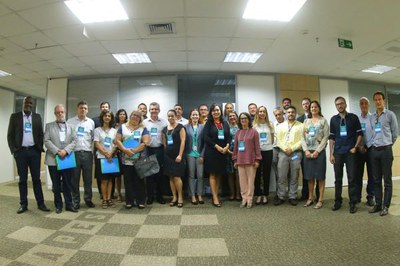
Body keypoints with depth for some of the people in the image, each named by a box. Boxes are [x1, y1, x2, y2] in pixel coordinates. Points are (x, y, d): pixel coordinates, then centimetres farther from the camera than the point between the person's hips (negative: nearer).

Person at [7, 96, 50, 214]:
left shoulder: (37, 117, 8)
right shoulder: (15, 116, 5)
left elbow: (41, 134, 8)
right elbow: (10, 135, 3)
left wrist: (40, 149, -1)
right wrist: (13, 150, -5)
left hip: (34, 151, 1)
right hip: (20, 151, 0)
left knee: (36, 179, 4)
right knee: (22, 179, 6)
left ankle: (40, 203, 10)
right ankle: (23, 204, 16)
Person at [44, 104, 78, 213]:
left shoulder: (71, 126, 12)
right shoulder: (49, 126, 9)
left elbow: (74, 141, 2)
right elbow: (47, 141, -2)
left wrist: (66, 150, -13)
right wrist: (57, 151, -14)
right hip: (53, 159, 0)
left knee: (68, 184, 5)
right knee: (56, 185, 7)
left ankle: (69, 204, 14)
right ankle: (58, 205, 19)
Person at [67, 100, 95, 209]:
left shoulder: (91, 122, 10)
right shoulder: (70, 121, 5)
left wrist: (90, 145, 5)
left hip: (87, 153, 1)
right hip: (74, 153, -1)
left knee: (88, 178, 7)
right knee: (75, 178, 5)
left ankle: (88, 199, 21)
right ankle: (75, 201, 17)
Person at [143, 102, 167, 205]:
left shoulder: (163, 122, 4)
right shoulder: (145, 122, 6)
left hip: (160, 150, 0)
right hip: (148, 150, 1)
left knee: (160, 173, 7)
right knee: (149, 173, 6)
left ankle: (159, 196, 21)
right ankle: (150, 196, 18)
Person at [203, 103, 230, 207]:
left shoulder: (225, 123, 12)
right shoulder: (208, 123, 0)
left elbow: (229, 136, 9)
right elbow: (206, 137, -9)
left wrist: (227, 146, -8)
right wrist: (217, 146, -14)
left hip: (223, 151, 4)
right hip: (211, 151, -4)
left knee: (219, 174, 8)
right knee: (213, 174, -1)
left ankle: (216, 194, 19)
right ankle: (215, 198, 3)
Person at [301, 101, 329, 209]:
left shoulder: (323, 121, 3)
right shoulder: (306, 121, 12)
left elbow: (325, 137, -5)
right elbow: (303, 137, 7)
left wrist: (317, 151, -13)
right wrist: (306, 150, -5)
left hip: (319, 151, -3)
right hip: (308, 152, 3)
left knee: (320, 176, 1)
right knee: (309, 176, 8)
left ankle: (320, 199, 10)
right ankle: (310, 197, 20)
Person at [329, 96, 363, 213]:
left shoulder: (353, 117, 3)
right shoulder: (333, 119, 7)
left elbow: (360, 134, 5)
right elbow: (331, 137, 7)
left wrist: (355, 147, -7)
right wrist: (331, 154, 2)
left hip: (350, 152, -2)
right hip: (338, 153, 2)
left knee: (352, 178, 1)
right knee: (338, 178, 8)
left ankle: (353, 203, 12)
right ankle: (338, 201, 20)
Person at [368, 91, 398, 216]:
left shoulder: (390, 115, 0)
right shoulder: (371, 117, 10)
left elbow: (395, 133, 3)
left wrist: (387, 144, 9)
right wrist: (371, 145, 9)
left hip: (385, 150, -3)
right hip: (373, 150, 4)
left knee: (387, 180, 2)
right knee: (376, 179, 9)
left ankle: (386, 206, 11)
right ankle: (378, 204, 18)